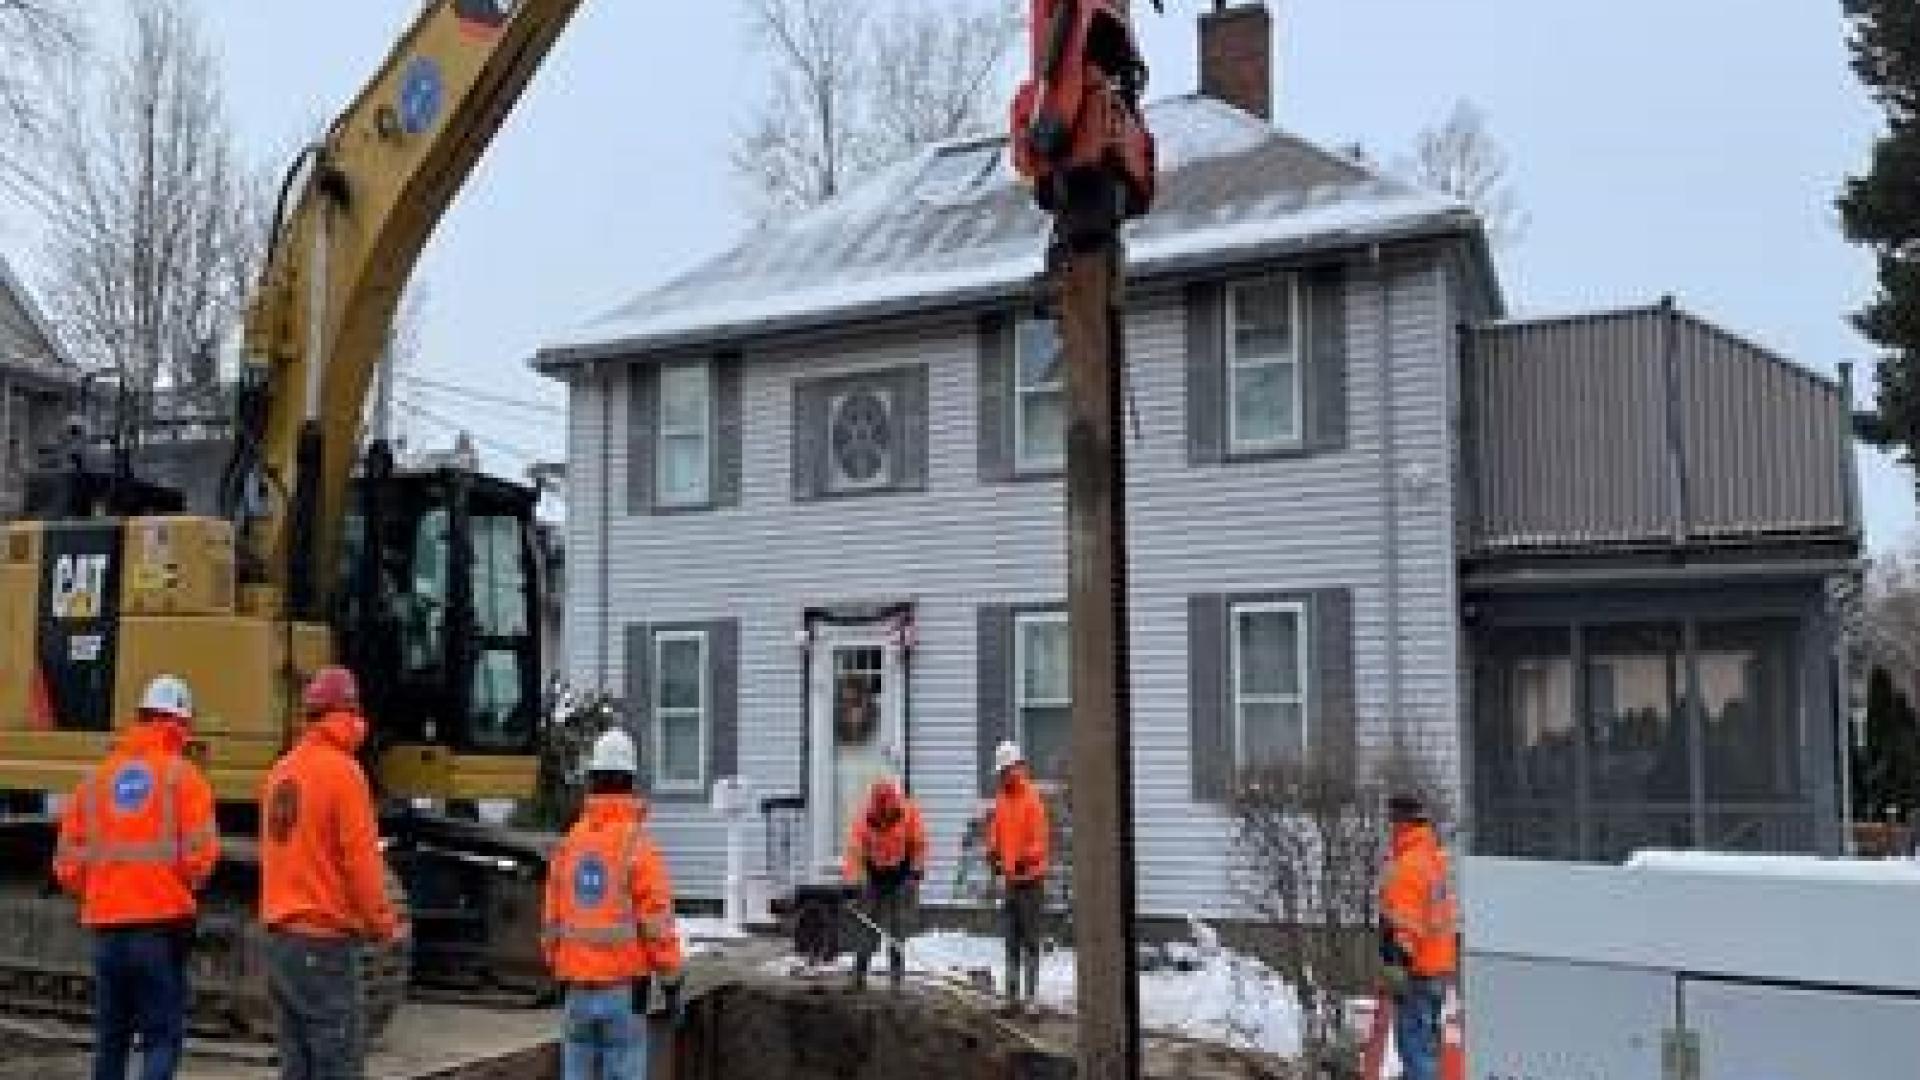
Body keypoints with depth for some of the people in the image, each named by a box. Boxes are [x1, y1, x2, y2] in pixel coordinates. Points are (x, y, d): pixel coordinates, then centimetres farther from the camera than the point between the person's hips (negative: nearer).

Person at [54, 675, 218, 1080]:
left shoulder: (97, 778, 9)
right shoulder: (181, 775, -5)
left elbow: (68, 862, 7)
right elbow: (200, 853, -12)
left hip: (106, 926, 5)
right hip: (161, 926, -5)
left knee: (110, 1036, 17)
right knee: (164, 1035, 2)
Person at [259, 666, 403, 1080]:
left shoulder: (282, 770, 10)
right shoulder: (342, 770, -13)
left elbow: (278, 854, 15)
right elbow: (361, 860, -15)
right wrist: (384, 924, -5)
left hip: (281, 938, 8)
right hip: (326, 943, -8)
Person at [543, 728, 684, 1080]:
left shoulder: (569, 844, 5)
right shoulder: (637, 844, -10)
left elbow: (552, 921, 10)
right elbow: (657, 923, -11)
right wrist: (671, 983, -3)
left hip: (577, 990, 5)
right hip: (624, 988, -4)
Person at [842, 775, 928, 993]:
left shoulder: (909, 814, -17)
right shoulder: (863, 819, -17)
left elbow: (919, 845, -5)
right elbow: (854, 853, -18)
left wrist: (916, 873, -10)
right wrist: (853, 884, -25)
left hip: (903, 875, -1)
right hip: (875, 876, 1)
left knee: (898, 928, -3)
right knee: (869, 925, -3)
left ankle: (896, 978, 2)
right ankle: (859, 973, 7)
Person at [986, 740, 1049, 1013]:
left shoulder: (1032, 799, -11)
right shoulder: (1000, 800, 12)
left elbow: (1039, 838, -16)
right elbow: (995, 833, 17)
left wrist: (1027, 860, -27)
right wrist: (993, 854, 0)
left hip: (1030, 878, -7)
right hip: (1010, 879, 7)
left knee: (1030, 939, -3)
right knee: (1012, 942, 12)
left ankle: (1032, 993, 3)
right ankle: (1013, 994, 19)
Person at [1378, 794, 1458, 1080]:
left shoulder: (1407, 864, -17)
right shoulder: (1437, 858, 13)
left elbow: (1404, 921, -22)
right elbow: (1449, 914, 20)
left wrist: (1397, 964, -22)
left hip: (1416, 969, -9)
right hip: (1441, 964, 9)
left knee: (1413, 1040, -7)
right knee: (1427, 1038, 19)